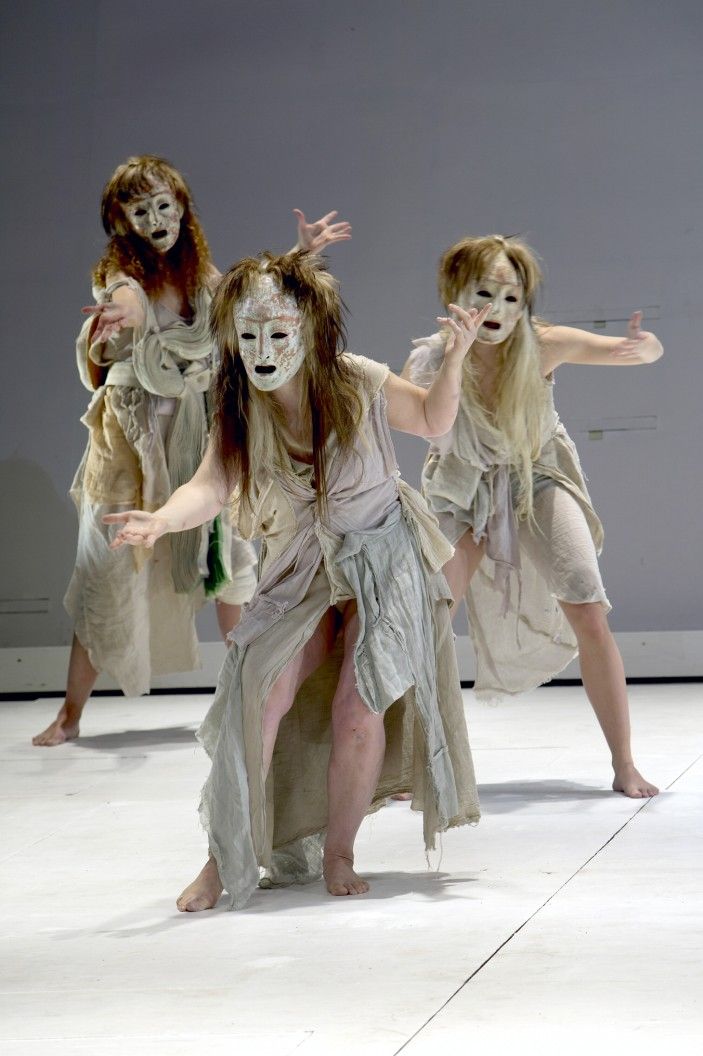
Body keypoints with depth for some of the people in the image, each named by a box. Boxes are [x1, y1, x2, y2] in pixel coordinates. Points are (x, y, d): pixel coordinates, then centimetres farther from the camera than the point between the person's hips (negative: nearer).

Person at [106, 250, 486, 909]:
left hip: (386, 562, -1)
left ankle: (337, 855, 9)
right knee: (260, 694, -16)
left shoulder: (358, 383, -14)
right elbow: (211, 487, -29)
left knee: (359, 709, -11)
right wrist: (160, 520, -49)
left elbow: (433, 422, 4)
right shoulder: (238, 415, -12)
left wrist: (454, 358, -13)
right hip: (303, 570, 1)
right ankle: (227, 857, -5)